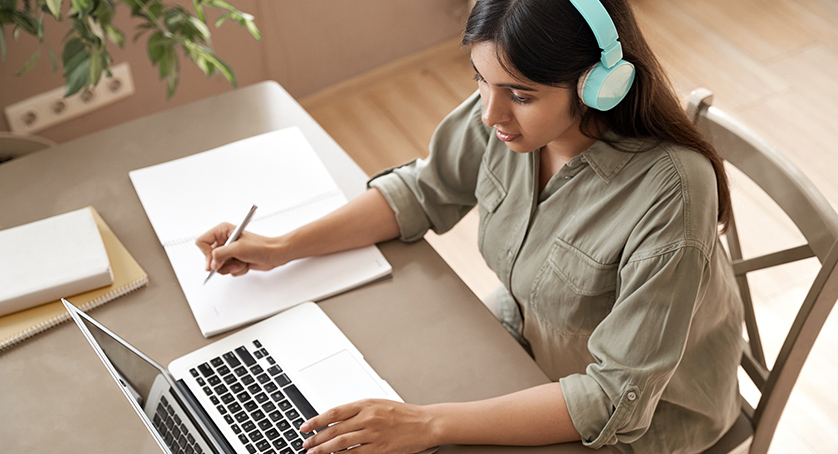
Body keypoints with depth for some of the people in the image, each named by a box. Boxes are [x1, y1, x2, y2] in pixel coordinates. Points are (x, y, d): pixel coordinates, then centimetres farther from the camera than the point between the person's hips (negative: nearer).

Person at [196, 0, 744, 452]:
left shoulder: (669, 193, -36)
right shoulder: (504, 110, -19)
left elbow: (616, 398, -33)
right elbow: (423, 192, 0)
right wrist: (283, 248, -8)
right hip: (527, 334, 5)